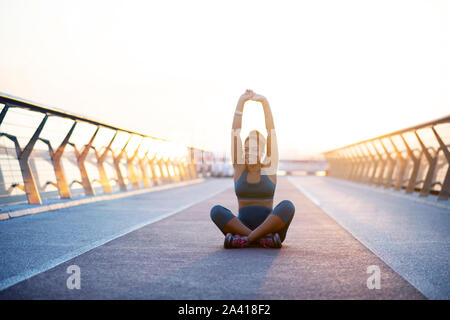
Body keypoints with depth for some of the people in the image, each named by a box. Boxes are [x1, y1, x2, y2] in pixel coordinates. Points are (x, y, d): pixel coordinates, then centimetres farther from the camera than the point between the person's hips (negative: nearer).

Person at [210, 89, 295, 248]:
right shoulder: (239, 168, 8)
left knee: (287, 206, -30)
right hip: (242, 225, 1)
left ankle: (244, 239, -34)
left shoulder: (269, 168, 5)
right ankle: (264, 239, -34)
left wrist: (264, 102, -7)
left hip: (269, 227, -1)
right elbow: (235, 132, 1)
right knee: (216, 211, -27)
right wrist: (241, 101, -3)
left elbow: (271, 132, -2)